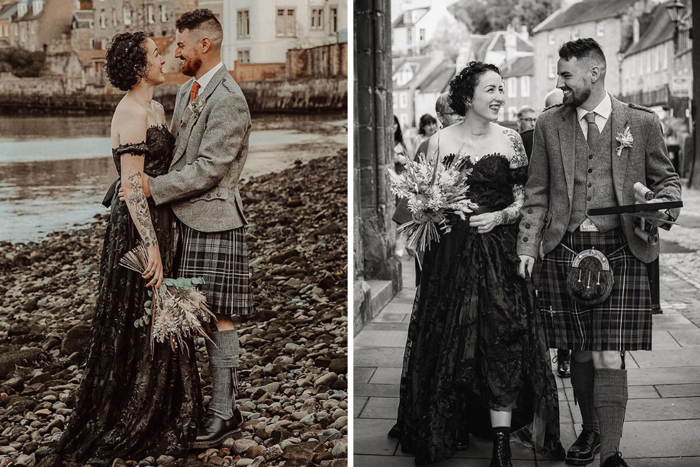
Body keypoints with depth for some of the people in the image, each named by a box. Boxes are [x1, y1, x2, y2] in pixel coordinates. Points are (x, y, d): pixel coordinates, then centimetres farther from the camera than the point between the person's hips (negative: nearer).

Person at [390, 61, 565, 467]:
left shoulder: (510, 139, 3)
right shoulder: (441, 140, 3)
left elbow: (524, 199, 6)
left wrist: (500, 216, -11)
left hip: (499, 252, 0)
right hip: (451, 253, 1)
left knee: (502, 339, -7)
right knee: (450, 340, 4)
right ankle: (453, 429, 21)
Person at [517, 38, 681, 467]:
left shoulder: (642, 122, 4)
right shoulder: (549, 125, 10)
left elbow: (666, 178, 13)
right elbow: (537, 193, 12)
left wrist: (664, 206, -9)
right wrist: (528, 246, 5)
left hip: (620, 250, -2)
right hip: (565, 250, 3)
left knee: (609, 358, -8)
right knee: (581, 354, 10)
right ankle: (590, 431, 29)